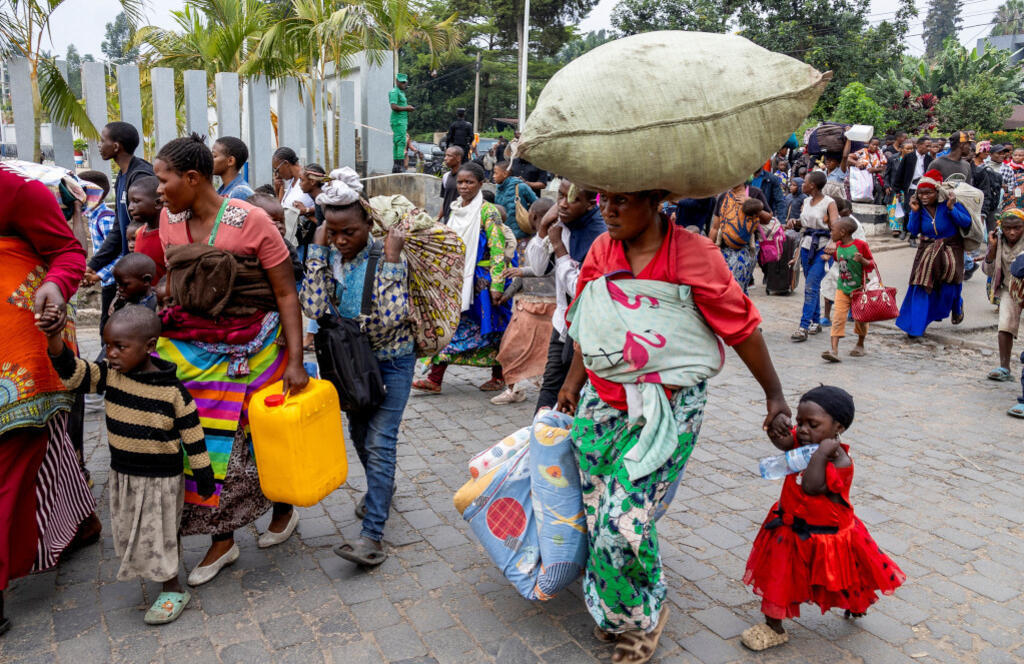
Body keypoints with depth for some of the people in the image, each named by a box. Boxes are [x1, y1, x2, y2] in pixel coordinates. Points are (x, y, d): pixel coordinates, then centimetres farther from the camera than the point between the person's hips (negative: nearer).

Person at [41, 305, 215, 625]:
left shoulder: (172, 391, -20)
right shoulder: (109, 375, -7)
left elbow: (193, 434, -13)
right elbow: (74, 373, -16)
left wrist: (204, 477, -8)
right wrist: (55, 340, -34)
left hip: (161, 479, -6)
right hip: (122, 474, 6)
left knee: (157, 534, 6)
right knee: (131, 532, 20)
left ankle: (173, 591, 25)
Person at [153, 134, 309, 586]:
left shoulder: (251, 221, -16)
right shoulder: (170, 219, 2)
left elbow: (286, 294, -14)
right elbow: (173, 281, 14)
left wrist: (295, 361, -18)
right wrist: (153, 331, 8)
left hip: (253, 347, -5)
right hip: (192, 346, 5)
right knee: (205, 435, 5)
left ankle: (284, 509, 37)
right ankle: (222, 541, 22)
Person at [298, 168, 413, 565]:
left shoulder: (387, 255, -18)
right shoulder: (328, 258, -5)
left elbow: (392, 316, -30)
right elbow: (314, 308, -21)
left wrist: (391, 258, -29)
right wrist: (318, 250, -20)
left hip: (391, 359, -5)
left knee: (379, 441, -10)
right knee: (358, 434, 19)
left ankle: (373, 534, -8)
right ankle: (382, 488, 46)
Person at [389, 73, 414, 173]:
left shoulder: (401, 92, 21)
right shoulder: (394, 92, -9)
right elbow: (394, 107, -20)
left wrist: (408, 108, 10)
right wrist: (406, 108, -12)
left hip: (402, 120, 10)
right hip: (398, 121, -10)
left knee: (397, 143, 9)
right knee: (401, 142, -15)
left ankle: (396, 166, 11)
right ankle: (401, 166, -19)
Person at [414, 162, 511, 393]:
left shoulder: (487, 210, -10)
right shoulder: (456, 209, 12)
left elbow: (498, 249, -15)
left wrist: (497, 285, -21)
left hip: (481, 281, -6)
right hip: (457, 279, 7)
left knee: (489, 328, 3)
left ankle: (498, 376, 19)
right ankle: (434, 378, 3)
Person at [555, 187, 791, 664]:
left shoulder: (694, 255, -13)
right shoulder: (602, 250, 1)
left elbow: (742, 329, -6)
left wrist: (775, 397, 0)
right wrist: (573, 383, 15)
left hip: (668, 408, -5)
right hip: (603, 402, 5)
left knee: (624, 520, -9)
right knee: (599, 514, 11)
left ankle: (645, 612, 21)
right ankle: (612, 610, 37)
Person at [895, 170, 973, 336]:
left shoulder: (950, 202, -14)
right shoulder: (919, 206, -5)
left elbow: (967, 223, -13)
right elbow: (913, 230, -3)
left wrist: (951, 209, -26)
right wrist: (914, 212, -16)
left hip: (950, 250, -2)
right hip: (927, 251, 2)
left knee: (949, 286, 1)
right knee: (921, 286, -5)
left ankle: (957, 308, 38)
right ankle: (916, 326, 1)